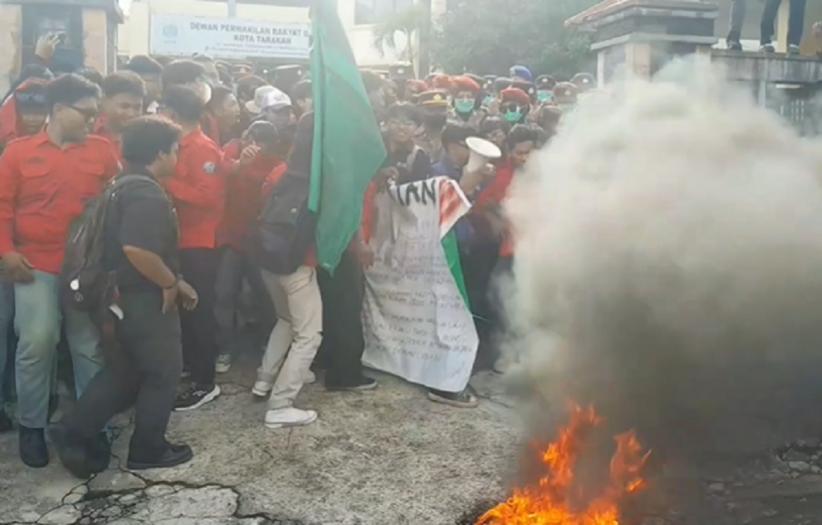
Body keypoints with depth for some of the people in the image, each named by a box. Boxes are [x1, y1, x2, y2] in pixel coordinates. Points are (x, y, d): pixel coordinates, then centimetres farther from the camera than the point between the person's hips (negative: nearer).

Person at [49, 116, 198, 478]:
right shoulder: (146, 193, -21)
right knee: (162, 373, 7)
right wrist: (170, 282, -20)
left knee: (125, 371, 20)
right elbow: (136, 248, -34)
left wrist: (174, 282, 15)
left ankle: (73, 432, 20)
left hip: (132, 294, 10)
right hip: (148, 299, -10)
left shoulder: (130, 186, 11)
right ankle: (149, 450, 20)